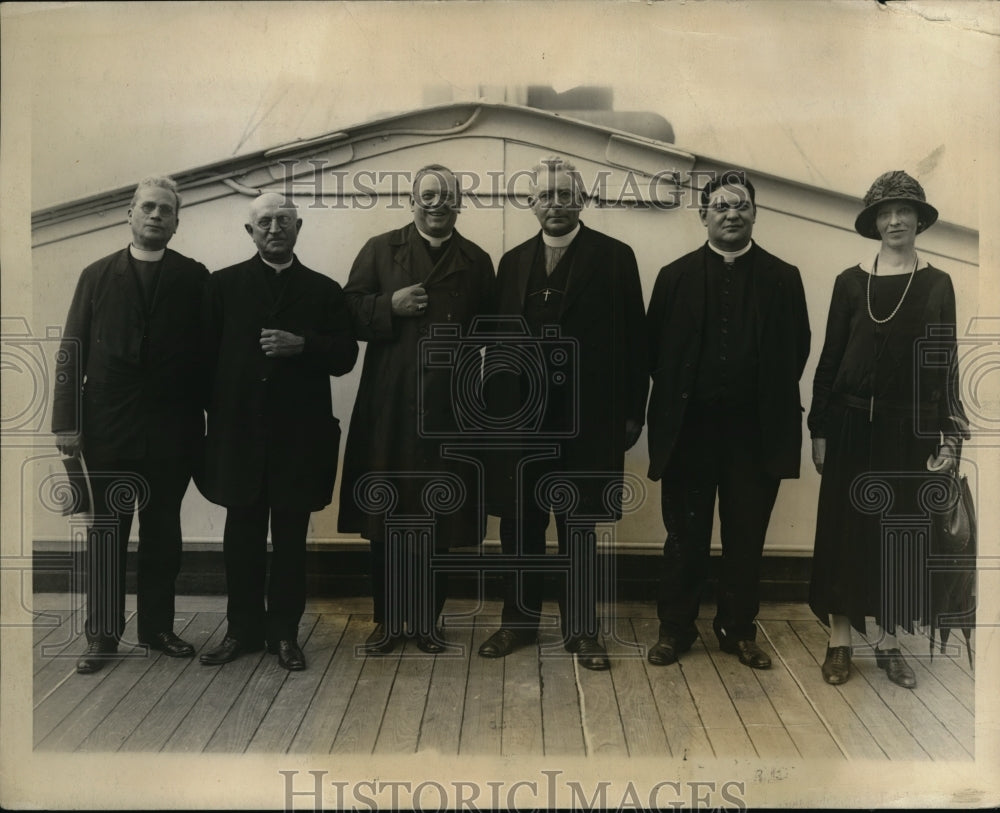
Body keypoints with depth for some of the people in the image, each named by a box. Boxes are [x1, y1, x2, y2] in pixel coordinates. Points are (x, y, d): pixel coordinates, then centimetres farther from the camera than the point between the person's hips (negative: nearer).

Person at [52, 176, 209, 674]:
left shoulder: (194, 278, 3)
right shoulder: (96, 276, 7)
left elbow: (206, 350, -1)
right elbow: (72, 351, 3)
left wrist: (203, 417, -8)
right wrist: (67, 420, -4)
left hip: (172, 428, 0)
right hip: (107, 426, 1)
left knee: (162, 531, 9)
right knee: (106, 532, 6)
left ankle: (157, 626, 21)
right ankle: (102, 633, 16)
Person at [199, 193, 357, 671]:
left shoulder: (324, 290, 9)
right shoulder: (224, 284, 9)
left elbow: (345, 356, 3)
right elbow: (208, 351, 5)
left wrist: (302, 345, -14)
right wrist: (217, 411, -2)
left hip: (299, 434, 0)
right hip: (239, 429, 1)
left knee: (290, 537, 5)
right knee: (242, 534, 8)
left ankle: (284, 631, 17)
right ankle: (243, 629, 21)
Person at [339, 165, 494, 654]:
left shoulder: (477, 262, 10)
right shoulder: (379, 250, 8)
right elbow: (349, 311, 2)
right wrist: (389, 306, -13)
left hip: (449, 409, 0)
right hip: (388, 406, 0)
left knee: (440, 519, 6)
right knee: (385, 519, 5)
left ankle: (428, 619, 21)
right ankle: (387, 619, 20)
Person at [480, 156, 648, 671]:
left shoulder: (614, 257, 1)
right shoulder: (513, 262, 11)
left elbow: (633, 340, -1)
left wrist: (632, 412, -5)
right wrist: (495, 409, 4)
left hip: (586, 421, -3)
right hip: (522, 417, 3)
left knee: (578, 528, 7)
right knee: (519, 524, 9)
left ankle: (581, 630, 20)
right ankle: (518, 621, 25)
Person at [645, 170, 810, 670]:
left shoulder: (782, 279, 5)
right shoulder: (675, 276, 5)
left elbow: (796, 351, 6)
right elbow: (655, 350, 4)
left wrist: (770, 401, 2)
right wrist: (675, 397, 1)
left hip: (755, 432, 1)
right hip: (689, 428, 0)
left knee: (746, 539, 10)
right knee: (685, 537, 8)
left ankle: (738, 630, 26)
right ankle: (675, 628, 22)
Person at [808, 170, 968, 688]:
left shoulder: (937, 285, 4)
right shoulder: (851, 281, 2)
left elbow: (946, 365, 4)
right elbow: (829, 358, 3)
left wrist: (950, 436, -3)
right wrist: (819, 430, 0)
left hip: (911, 429, 1)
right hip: (853, 424, 0)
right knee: (844, 529, 3)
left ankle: (888, 642, 20)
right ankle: (839, 640, 14)